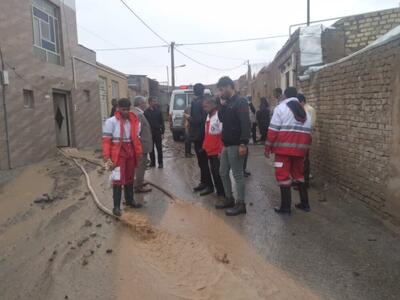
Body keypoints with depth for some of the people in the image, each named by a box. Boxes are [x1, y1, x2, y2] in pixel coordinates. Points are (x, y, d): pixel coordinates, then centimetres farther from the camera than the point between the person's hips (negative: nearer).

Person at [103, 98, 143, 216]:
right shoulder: (111, 121, -9)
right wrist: (107, 158, -17)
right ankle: (116, 206, 5)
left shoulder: (134, 121, 6)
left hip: (131, 153, 5)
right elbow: (106, 141, -11)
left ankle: (130, 200, 32)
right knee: (118, 179, -4)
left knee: (129, 178, 17)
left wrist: (138, 153, 4)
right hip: (118, 154, -5)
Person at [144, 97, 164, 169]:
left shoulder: (158, 111, 3)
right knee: (151, 149, 7)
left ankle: (160, 163, 8)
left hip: (158, 132, -1)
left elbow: (162, 122, 2)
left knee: (159, 148, 1)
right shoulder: (146, 112, 2)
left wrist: (162, 132, -4)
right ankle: (152, 162, 18)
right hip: (149, 132, 1)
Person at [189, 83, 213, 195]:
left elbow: (197, 119, -21)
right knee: (202, 161, 15)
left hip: (199, 135, -9)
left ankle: (209, 186, 3)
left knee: (203, 161, -4)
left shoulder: (196, 102, -15)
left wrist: (189, 118, -8)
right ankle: (203, 182, 25)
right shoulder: (204, 101, 12)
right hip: (201, 134, 9)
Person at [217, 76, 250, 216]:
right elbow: (221, 118, 15)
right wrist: (222, 105, 1)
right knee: (223, 172, 15)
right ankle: (229, 198, 28)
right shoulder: (228, 102, 15)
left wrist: (243, 144, -26)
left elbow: (245, 124, -20)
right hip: (227, 145, 9)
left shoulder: (240, 102, -12)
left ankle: (240, 204, 8)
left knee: (238, 175, -2)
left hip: (236, 145, -9)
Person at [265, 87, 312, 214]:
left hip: (284, 147, -6)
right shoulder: (304, 111, 18)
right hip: (300, 147, 6)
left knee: (283, 175, -1)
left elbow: (273, 129, -9)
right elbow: (308, 132, 17)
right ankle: (304, 203, 22)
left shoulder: (281, 107, -1)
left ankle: (285, 206, 0)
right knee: (298, 174, 18)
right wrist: (305, 148, 22)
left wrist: (268, 147, -5)